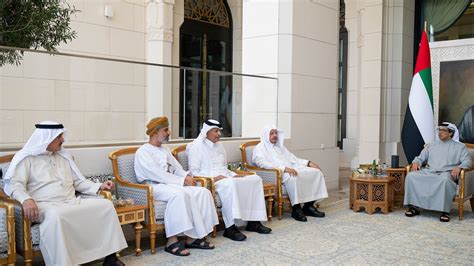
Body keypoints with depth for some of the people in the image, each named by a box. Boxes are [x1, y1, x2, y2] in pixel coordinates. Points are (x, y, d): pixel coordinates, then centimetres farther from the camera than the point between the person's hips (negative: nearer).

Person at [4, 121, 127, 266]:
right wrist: (26, 199, -29)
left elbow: (78, 182, 22)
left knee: (106, 204, -13)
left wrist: (99, 186, 7)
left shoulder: (64, 156, 22)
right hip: (46, 206, -6)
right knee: (54, 216, -41)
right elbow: (15, 184, -8)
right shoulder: (26, 157, 4)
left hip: (72, 203, 6)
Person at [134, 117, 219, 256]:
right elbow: (156, 174, -15)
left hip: (172, 185, 8)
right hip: (153, 188, -8)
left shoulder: (165, 150, 23)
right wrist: (182, 181, -16)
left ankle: (193, 237, -15)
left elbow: (177, 168, 21)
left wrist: (187, 176, -3)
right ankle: (172, 241, -32)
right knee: (179, 194, -38)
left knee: (203, 192, -14)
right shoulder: (143, 152, -3)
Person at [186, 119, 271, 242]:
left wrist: (234, 175, 7)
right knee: (229, 184, -40)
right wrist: (213, 178, -21)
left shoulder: (219, 145, 22)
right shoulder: (196, 147, -2)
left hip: (224, 178, 8)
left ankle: (253, 222, -8)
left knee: (255, 179, -8)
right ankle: (230, 228, -37)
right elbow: (194, 172, -9)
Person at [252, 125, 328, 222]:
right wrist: (284, 168, -28)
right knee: (293, 177, -39)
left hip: (290, 169, 8)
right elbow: (264, 164, -16)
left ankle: (309, 206, -9)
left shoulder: (280, 146, 26)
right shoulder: (259, 148, 2)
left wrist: (308, 163, 7)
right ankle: (296, 209, -26)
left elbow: (293, 159, 25)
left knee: (316, 172, -10)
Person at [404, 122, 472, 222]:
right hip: (429, 171, 4)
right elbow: (421, 157, 25)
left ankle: (445, 211, -33)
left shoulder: (460, 147, 16)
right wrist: (416, 162, 0)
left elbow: (467, 161, 3)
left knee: (445, 180, -41)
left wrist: (459, 167, -19)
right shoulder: (431, 145, 27)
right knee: (411, 176, -25)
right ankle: (414, 206, -22)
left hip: (446, 173, -3)